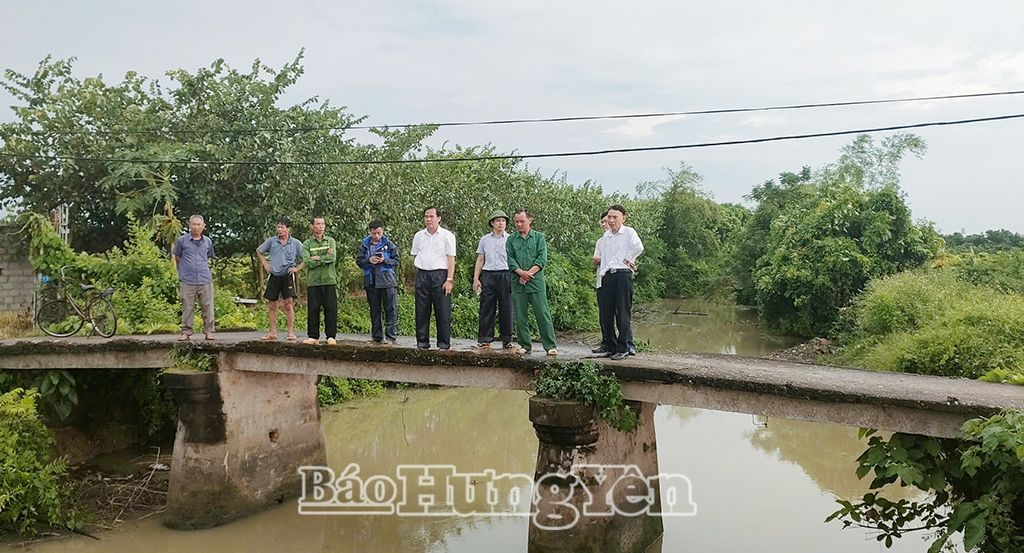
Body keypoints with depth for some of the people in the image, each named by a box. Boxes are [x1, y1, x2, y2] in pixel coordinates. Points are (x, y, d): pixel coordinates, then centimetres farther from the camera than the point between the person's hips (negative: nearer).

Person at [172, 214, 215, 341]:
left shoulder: (208, 241, 10)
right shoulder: (182, 240, 2)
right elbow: (177, 257, 12)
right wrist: (182, 271, 12)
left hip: (205, 280, 2)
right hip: (187, 281, -2)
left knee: (207, 307, 2)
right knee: (187, 308, 2)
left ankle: (208, 331, 9)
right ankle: (186, 332, 9)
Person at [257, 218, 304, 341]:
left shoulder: (296, 243, 0)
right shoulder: (271, 241, 5)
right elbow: (259, 251, 21)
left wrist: (297, 268, -3)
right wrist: (265, 264, 12)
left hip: (287, 276, -3)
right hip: (274, 276, 3)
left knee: (288, 304, -9)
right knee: (273, 305, 7)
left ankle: (291, 332, -4)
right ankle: (273, 332, 14)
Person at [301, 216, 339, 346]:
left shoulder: (331, 241, 12)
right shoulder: (307, 244, 9)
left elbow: (333, 258, -6)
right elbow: (307, 262, -7)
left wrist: (317, 258, -6)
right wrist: (325, 257, -7)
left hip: (329, 281, 0)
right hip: (313, 281, 0)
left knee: (331, 309, -2)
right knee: (313, 309, 0)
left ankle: (331, 336, 3)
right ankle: (313, 337, 7)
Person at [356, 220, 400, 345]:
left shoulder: (389, 245, 2)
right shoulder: (364, 245, 8)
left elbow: (396, 261, 2)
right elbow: (359, 261, 7)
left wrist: (385, 261, -14)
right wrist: (369, 261, -11)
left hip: (387, 281, -3)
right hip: (371, 282, 3)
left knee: (391, 309, -5)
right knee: (374, 310, 9)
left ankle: (391, 336, -1)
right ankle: (377, 337, 16)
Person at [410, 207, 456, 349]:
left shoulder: (447, 236, 1)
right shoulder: (418, 236, 13)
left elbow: (451, 259, -3)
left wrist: (449, 279, -11)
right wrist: (420, 270, 7)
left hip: (440, 274, -4)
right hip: (422, 275, 4)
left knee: (443, 311, -3)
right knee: (422, 311, 5)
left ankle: (444, 343, 3)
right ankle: (422, 341, 12)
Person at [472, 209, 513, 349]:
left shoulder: (510, 239, 7)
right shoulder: (485, 239, 12)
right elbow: (480, 260, 14)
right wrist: (476, 278, 7)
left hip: (505, 275, -1)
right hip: (488, 276, 1)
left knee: (506, 308, 0)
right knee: (486, 308, -1)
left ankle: (506, 339, 7)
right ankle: (484, 339, 3)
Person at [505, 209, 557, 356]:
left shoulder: (539, 237, 7)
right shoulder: (511, 240, 12)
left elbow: (542, 259, -3)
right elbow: (510, 259, 2)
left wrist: (529, 273, -12)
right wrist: (521, 272, -14)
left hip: (536, 281, -2)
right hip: (517, 283, 2)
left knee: (542, 313, -6)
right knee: (520, 315, 4)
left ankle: (550, 346, -4)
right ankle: (525, 345, 12)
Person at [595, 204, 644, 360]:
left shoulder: (629, 232, 0)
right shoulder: (605, 236, 19)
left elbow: (638, 247, -17)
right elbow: (599, 255, 31)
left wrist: (627, 260, -9)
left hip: (623, 274, -6)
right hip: (607, 276, 6)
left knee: (623, 314, -6)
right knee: (606, 314, 5)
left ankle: (623, 348, -1)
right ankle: (610, 346, 16)